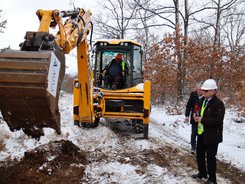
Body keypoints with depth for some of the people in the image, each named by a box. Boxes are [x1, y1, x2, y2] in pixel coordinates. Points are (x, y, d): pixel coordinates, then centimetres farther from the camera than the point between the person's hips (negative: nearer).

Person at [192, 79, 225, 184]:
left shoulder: (218, 103, -18)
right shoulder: (201, 101, 8)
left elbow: (218, 120, -24)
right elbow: (197, 112, 21)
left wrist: (202, 120, -25)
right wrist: (196, 116, -3)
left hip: (212, 135, -8)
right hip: (201, 133, 8)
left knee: (210, 157, 1)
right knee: (200, 154, 19)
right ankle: (202, 173, 37)